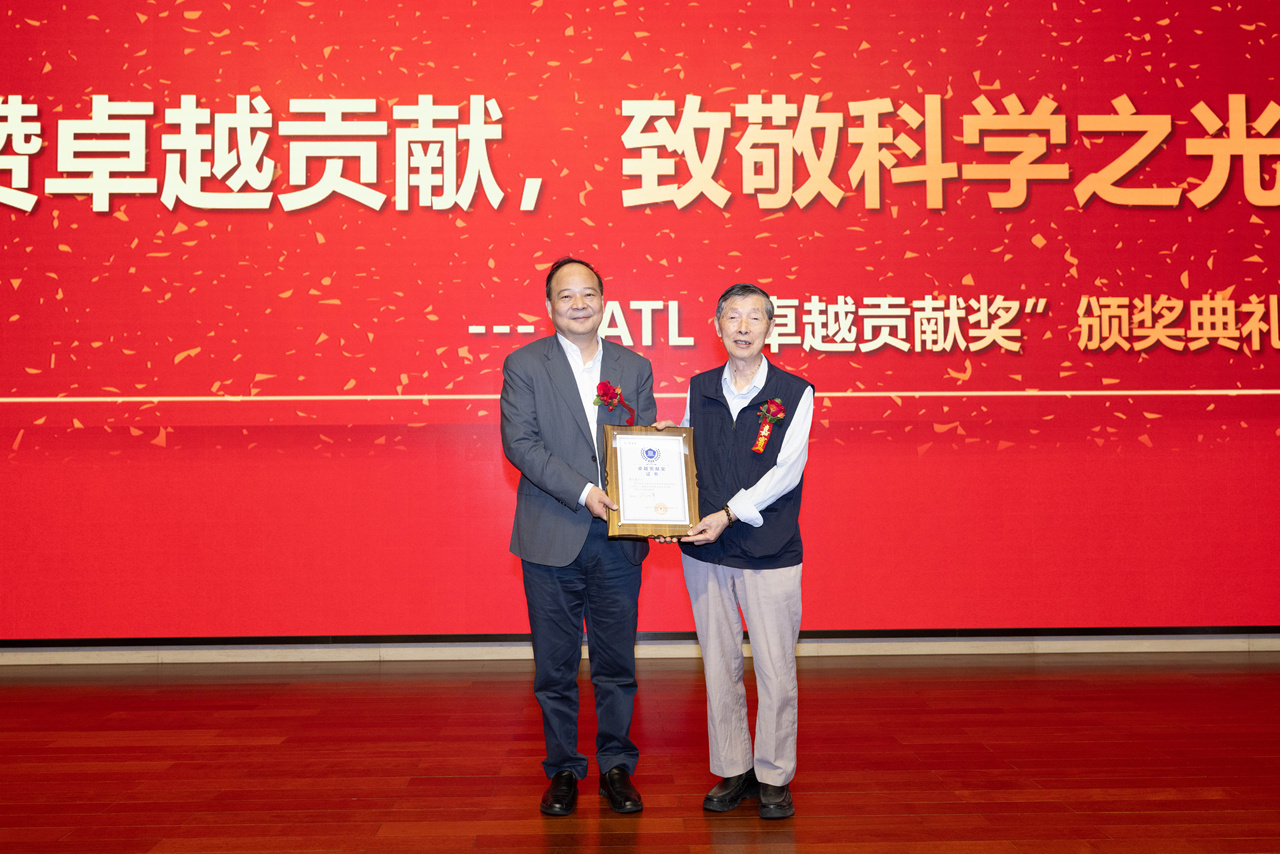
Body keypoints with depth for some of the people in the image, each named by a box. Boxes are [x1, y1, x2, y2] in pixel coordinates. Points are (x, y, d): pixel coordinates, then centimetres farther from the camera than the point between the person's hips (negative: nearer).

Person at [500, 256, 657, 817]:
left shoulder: (634, 368, 9)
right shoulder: (523, 365, 1)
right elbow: (520, 443, -9)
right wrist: (583, 492, -19)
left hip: (618, 540, 2)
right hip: (552, 539, -2)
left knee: (616, 664, 10)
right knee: (555, 666, 9)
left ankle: (616, 765, 26)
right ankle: (563, 769, 25)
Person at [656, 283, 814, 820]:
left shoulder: (794, 393, -3)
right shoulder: (699, 389, 8)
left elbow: (787, 470, -10)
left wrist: (730, 513, -18)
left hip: (770, 552, -3)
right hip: (705, 552, 3)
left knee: (775, 669, 3)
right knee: (719, 666, 11)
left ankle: (774, 776, 19)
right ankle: (732, 770, 25)